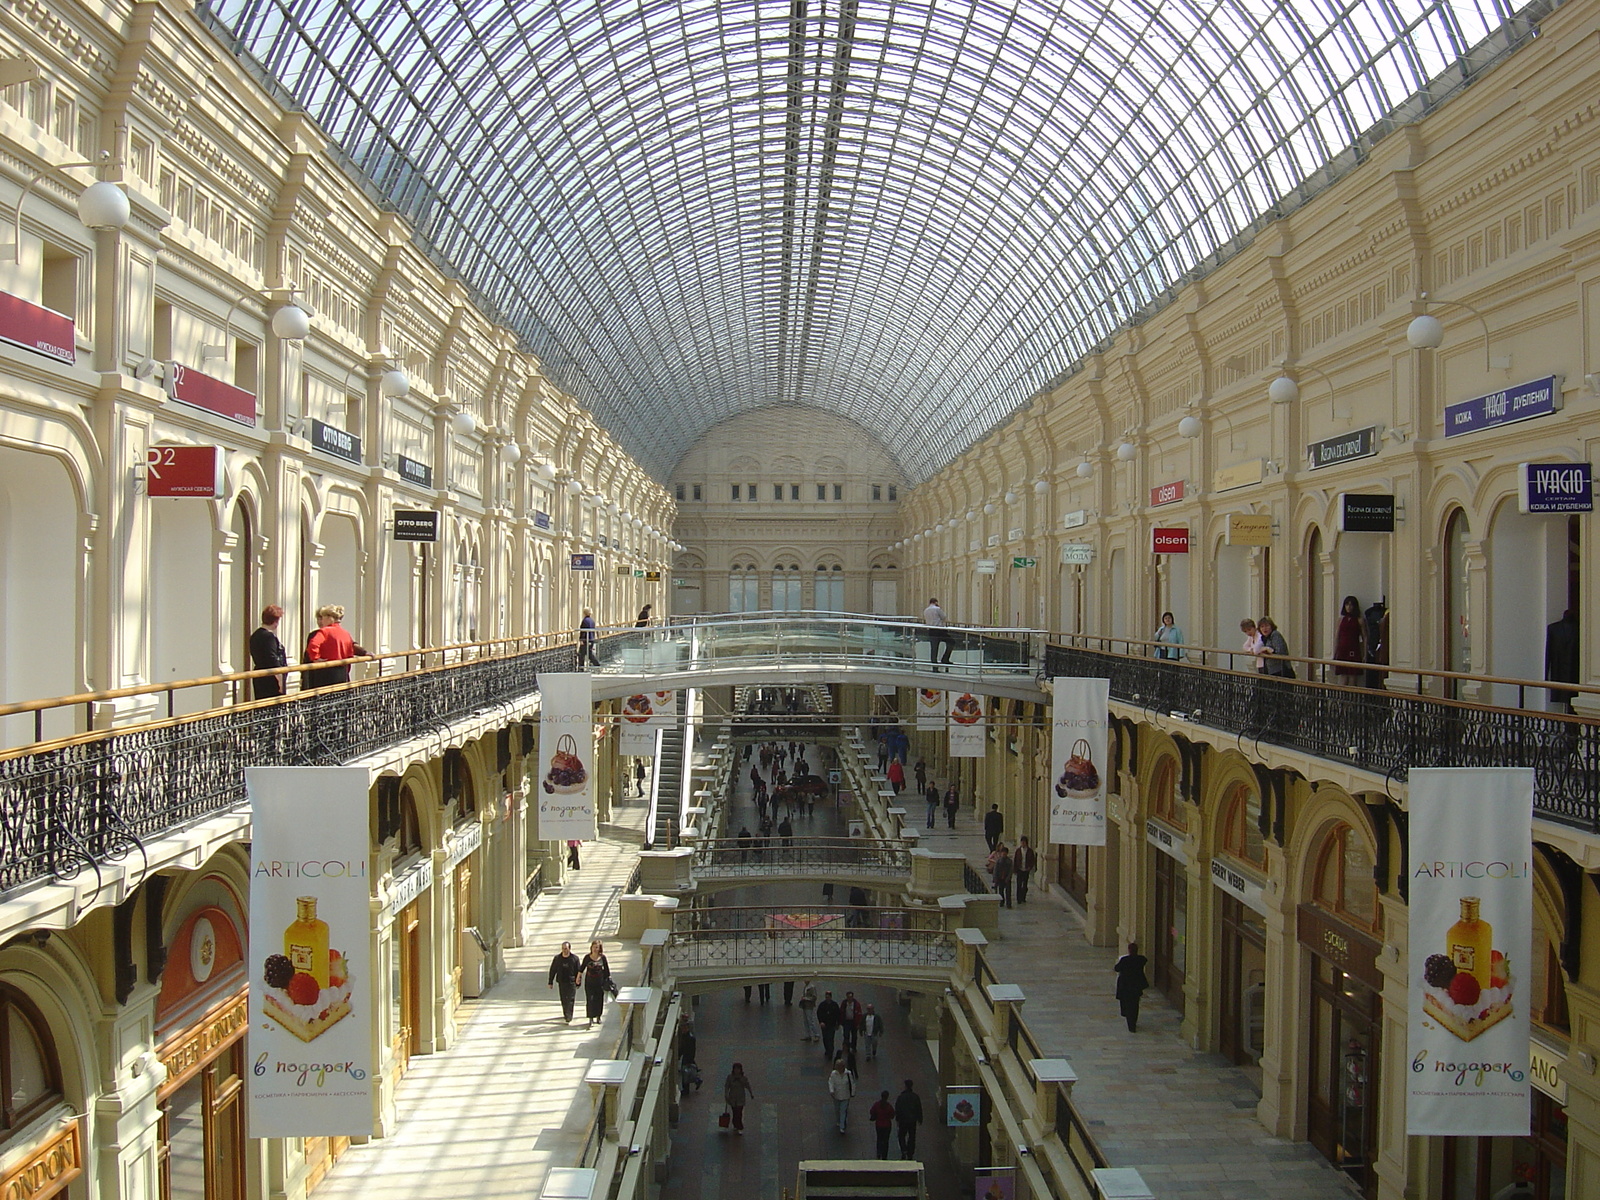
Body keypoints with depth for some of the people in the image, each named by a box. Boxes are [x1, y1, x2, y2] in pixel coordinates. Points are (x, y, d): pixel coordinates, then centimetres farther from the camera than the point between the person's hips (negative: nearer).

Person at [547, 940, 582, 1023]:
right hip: (562, 982, 3)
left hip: (571, 982, -3)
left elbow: (579, 971, 1)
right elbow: (552, 970, 8)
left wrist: (578, 983, 2)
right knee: (563, 1000, 12)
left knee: (570, 1000, -7)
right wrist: (550, 982, 9)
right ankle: (565, 1015, 29)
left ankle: (569, 1018, -5)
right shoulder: (557, 958, 1)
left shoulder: (575, 958, -5)